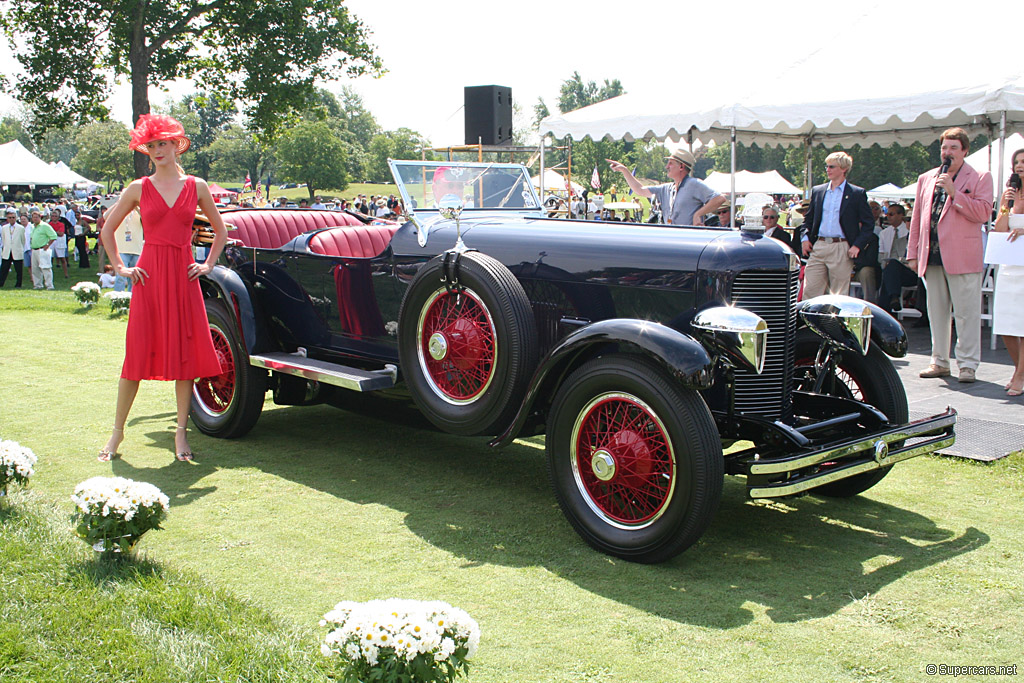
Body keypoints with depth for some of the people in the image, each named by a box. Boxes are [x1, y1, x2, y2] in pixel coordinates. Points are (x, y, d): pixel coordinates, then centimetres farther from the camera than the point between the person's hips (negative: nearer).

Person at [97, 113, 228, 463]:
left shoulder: (196, 186, 6)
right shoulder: (139, 189, 5)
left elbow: (220, 231, 16)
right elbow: (108, 229, 13)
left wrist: (208, 265, 6)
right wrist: (120, 267, 6)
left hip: (184, 276, 1)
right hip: (149, 275, -1)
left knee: (186, 352, 2)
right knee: (138, 352, 0)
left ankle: (181, 433, 11)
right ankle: (117, 431, 12)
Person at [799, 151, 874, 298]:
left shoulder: (857, 193, 2)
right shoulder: (817, 191, 13)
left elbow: (868, 223, 3)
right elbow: (808, 218, 22)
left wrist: (857, 245, -8)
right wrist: (804, 237, 6)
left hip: (842, 249, -3)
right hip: (818, 248, 3)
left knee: (839, 296, 1)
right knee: (809, 291, -1)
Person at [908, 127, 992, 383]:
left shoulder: (980, 178, 3)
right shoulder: (926, 179, 16)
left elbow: (983, 213, -10)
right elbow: (917, 218, 17)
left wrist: (954, 192, -17)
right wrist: (913, 253, 12)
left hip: (962, 257, -5)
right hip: (932, 256, 5)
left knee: (966, 313, -4)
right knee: (936, 312, 10)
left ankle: (968, 364, 3)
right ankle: (940, 362, 19)